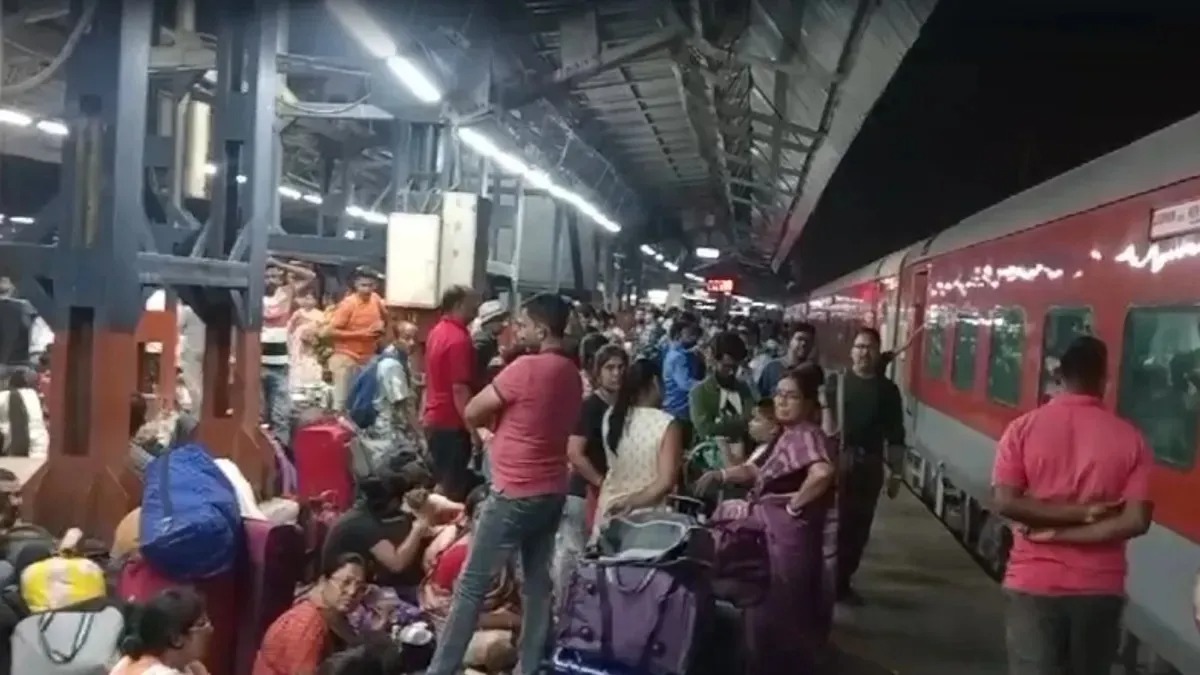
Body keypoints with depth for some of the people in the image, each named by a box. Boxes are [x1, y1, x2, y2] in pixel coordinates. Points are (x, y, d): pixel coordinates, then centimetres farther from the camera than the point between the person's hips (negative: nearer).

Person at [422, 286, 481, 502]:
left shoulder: (437, 332, 11)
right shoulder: (459, 339, -20)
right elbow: (459, 389, -24)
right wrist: (473, 429, -22)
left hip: (434, 419, 10)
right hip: (451, 423, -10)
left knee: (442, 484, 18)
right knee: (451, 488, -3)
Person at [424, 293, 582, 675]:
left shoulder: (526, 368, -18)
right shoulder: (572, 374, 7)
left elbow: (472, 413, -10)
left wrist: (494, 414, 7)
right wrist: (504, 417, 7)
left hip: (515, 493, -8)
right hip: (552, 491, 8)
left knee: (472, 584, 1)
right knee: (537, 582, 13)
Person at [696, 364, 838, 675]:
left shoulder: (806, 435, -19)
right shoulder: (787, 435, 12)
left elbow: (823, 472, -37)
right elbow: (757, 470, 17)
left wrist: (795, 505, -24)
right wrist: (720, 475, 1)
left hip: (789, 534, -10)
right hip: (774, 531, 10)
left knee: (781, 608, 4)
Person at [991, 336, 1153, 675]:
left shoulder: (1024, 427, -5)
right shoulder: (1130, 438, -4)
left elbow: (1005, 502, -14)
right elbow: (1135, 521, -12)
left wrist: (1075, 513, -9)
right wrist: (1075, 526, -7)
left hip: (1035, 583, -1)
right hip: (1100, 588, 2)